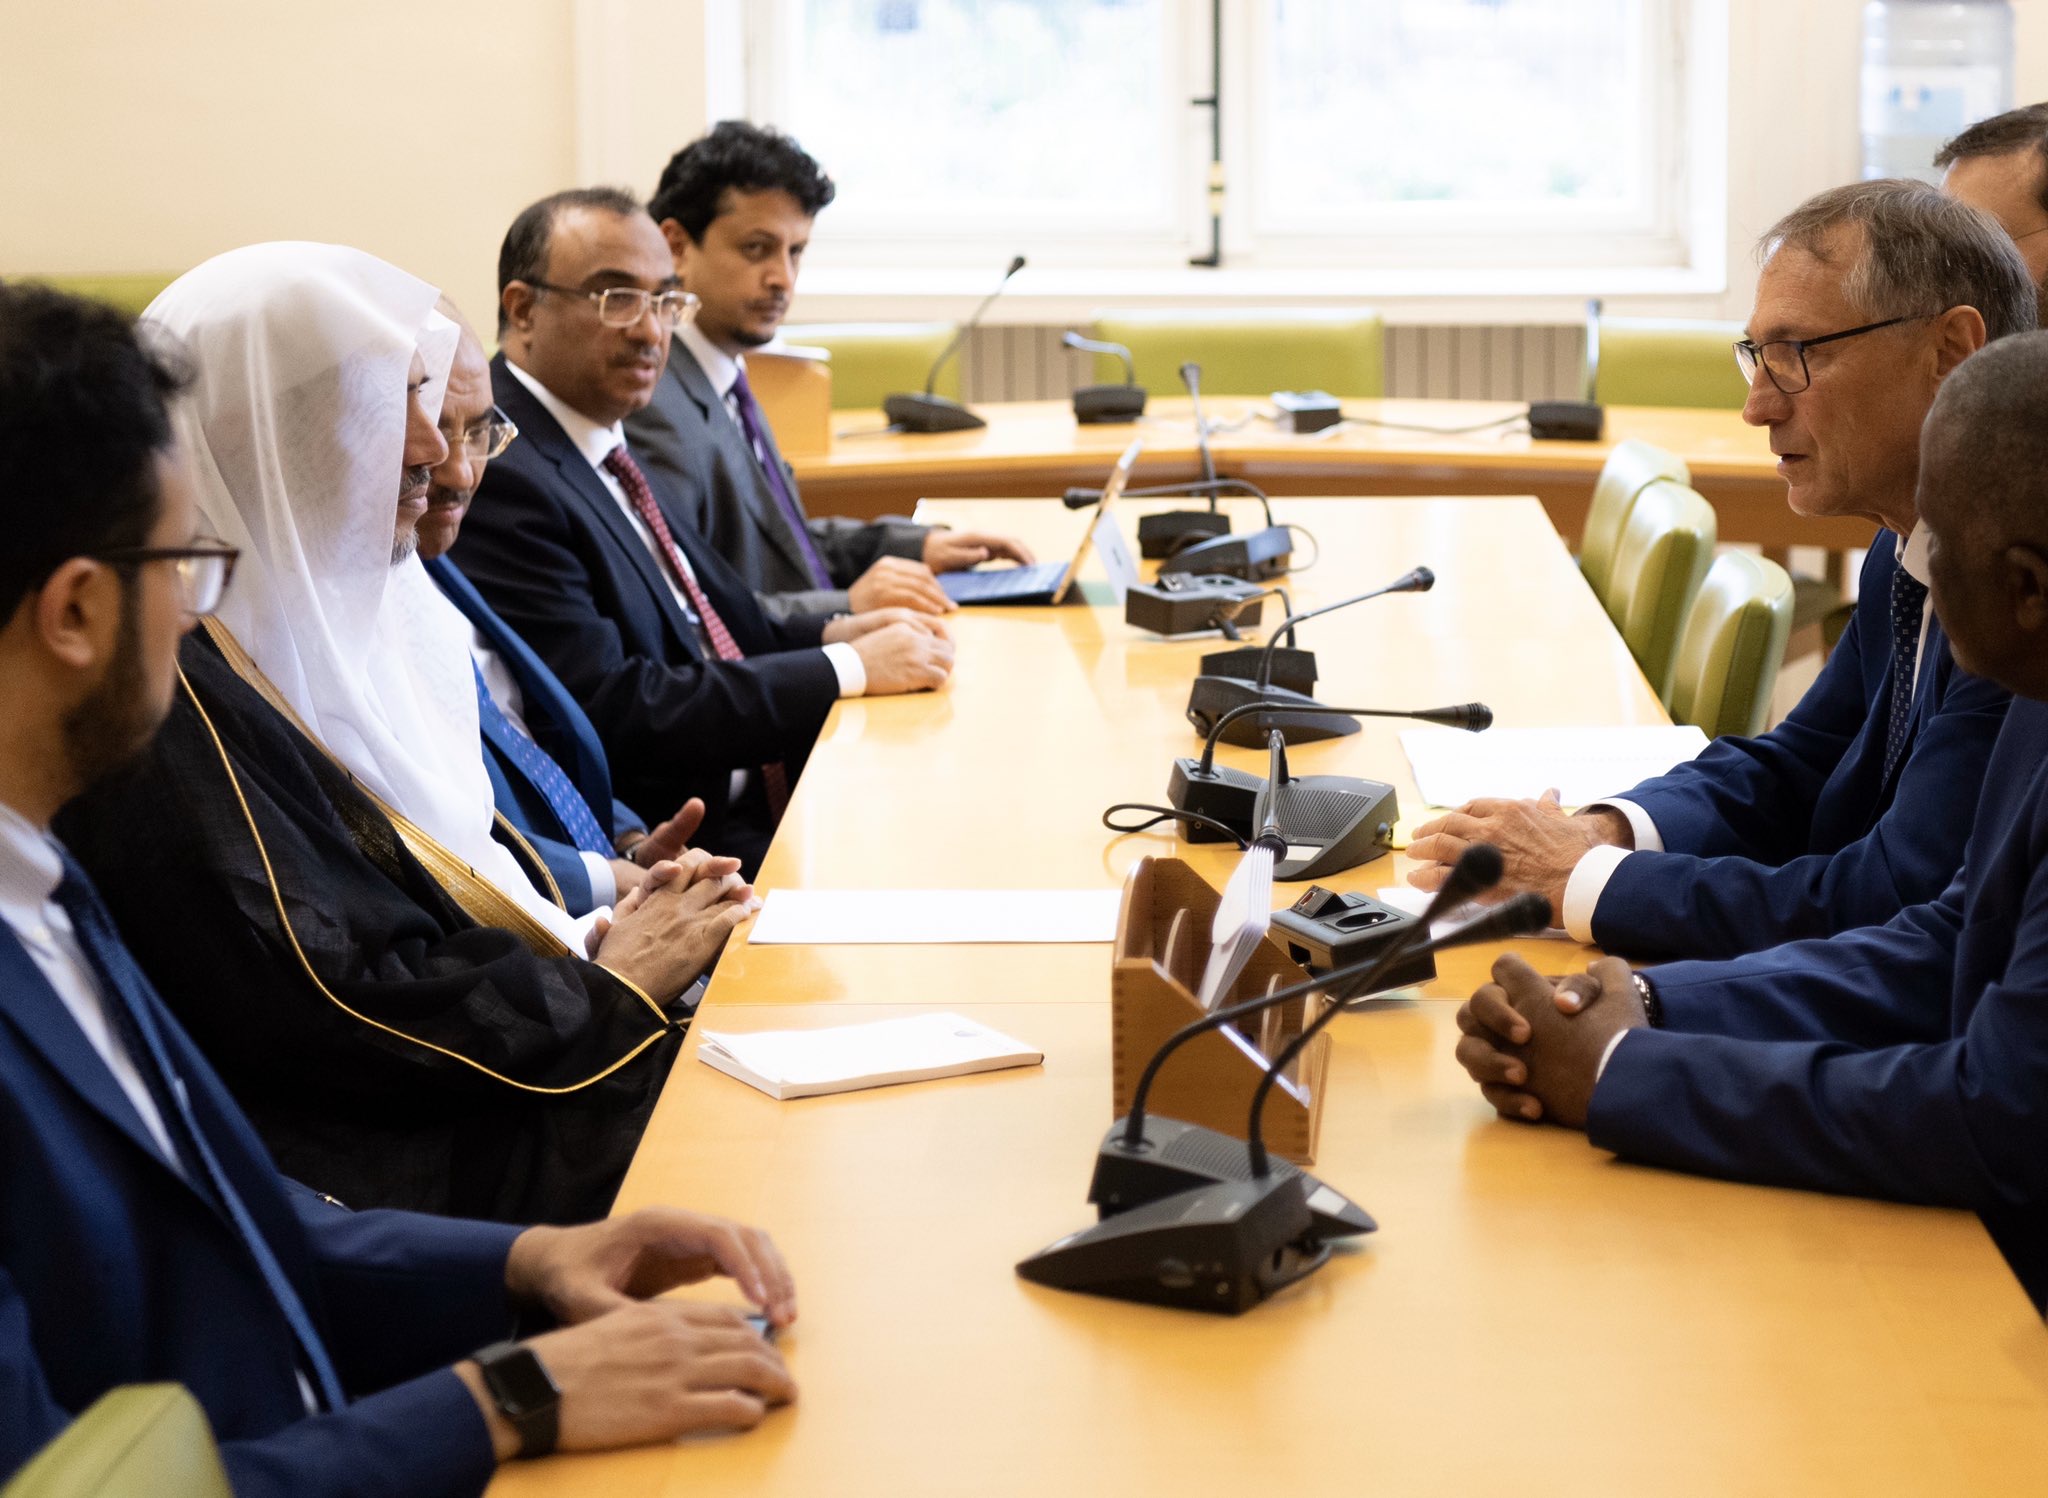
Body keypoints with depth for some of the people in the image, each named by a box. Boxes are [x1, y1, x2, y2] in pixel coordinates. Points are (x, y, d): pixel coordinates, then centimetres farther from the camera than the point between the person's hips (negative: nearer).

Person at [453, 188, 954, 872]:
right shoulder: (499, 479, -17)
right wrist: (847, 669, -16)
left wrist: (832, 633, 4)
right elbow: (608, 711, -22)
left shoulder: (604, 448, 14)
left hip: (754, 804, 10)